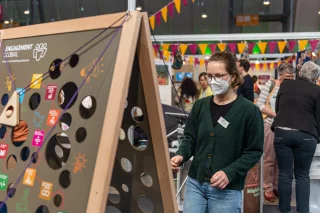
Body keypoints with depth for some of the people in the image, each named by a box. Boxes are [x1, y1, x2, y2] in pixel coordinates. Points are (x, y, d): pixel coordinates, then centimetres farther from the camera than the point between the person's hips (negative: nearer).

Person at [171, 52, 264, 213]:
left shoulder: (249, 110, -9)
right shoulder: (200, 105, 4)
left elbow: (254, 151, -7)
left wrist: (229, 173, -18)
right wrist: (181, 155, -9)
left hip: (227, 190, -3)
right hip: (195, 183, 4)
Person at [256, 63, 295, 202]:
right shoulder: (271, 84, -4)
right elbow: (260, 105, -7)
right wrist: (276, 114, -15)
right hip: (271, 125, -4)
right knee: (269, 159, 2)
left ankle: (277, 187, 23)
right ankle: (268, 189, 13)